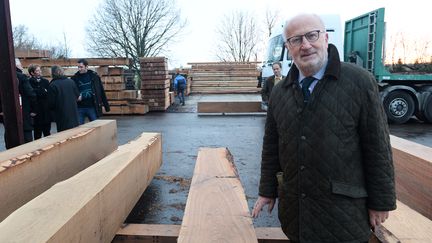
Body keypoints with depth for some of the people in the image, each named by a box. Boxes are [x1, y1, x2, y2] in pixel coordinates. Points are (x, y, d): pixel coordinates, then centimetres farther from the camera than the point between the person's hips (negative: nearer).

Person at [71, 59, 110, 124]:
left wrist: (106, 105, 3)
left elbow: (101, 91, 3)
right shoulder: (75, 78, 2)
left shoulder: (94, 76, 0)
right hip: (80, 108, 1)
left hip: (92, 107, -1)